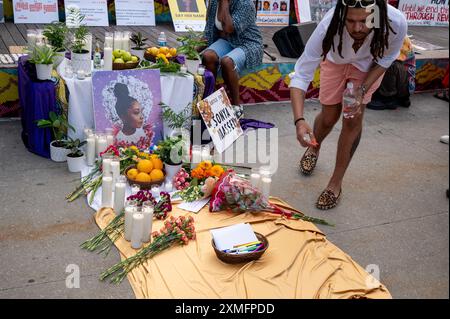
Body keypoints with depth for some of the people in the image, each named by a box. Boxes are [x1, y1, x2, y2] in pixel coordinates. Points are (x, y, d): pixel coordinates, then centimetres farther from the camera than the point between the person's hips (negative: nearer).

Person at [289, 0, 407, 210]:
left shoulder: (396, 23, -40)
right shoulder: (329, 26, -43)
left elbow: (386, 58, -16)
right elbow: (301, 76, -39)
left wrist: (363, 89, -28)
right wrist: (299, 120, -52)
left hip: (368, 64, 0)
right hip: (335, 59, 0)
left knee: (353, 119, -8)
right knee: (329, 117, 6)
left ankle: (336, 182, 9)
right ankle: (314, 148, 44)